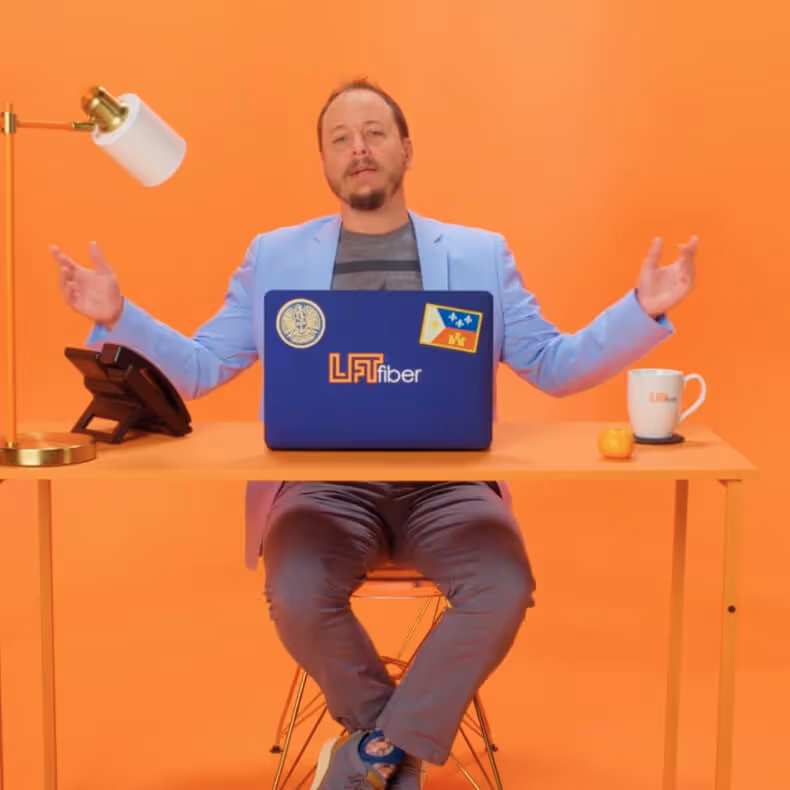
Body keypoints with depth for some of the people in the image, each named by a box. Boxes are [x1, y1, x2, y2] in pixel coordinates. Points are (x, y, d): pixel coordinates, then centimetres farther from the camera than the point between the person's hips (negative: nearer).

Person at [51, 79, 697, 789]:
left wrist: (644, 309, -4)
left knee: (504, 588, -29)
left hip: (448, 483, 1)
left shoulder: (479, 253, 12)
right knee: (297, 595, -31)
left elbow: (555, 367, 10)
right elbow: (198, 369, 11)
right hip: (326, 484, 0)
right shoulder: (274, 256, 12)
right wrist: (118, 318, -5)